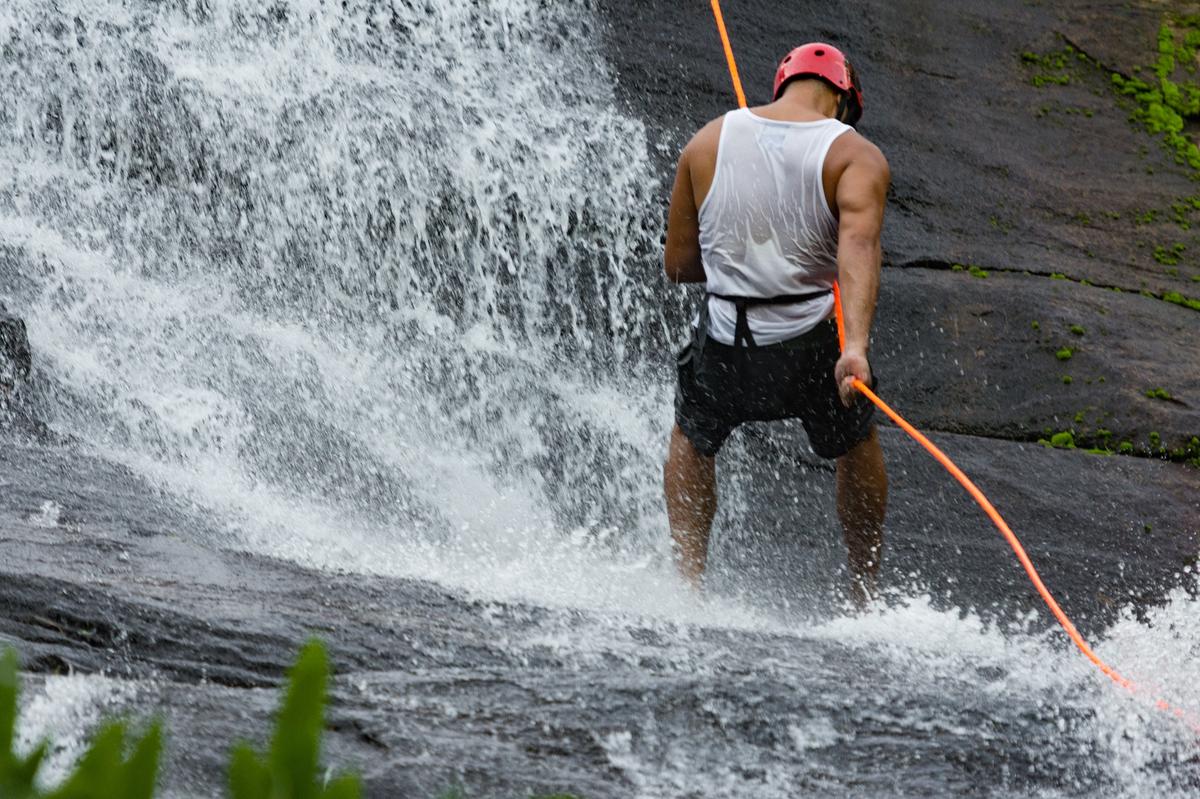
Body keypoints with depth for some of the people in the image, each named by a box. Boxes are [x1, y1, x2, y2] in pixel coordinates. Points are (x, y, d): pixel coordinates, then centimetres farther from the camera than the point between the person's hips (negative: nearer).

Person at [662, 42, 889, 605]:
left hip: (724, 343, 1)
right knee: (857, 447, 30)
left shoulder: (709, 142, 4)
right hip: (814, 346, -1)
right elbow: (859, 245, -25)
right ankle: (866, 591, 38)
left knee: (691, 443, 32)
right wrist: (856, 345, -36)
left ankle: (689, 583, 21)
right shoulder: (856, 157, -6)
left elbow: (678, 264, 7)